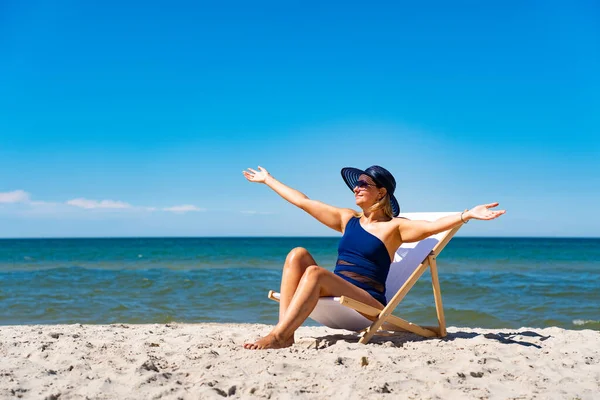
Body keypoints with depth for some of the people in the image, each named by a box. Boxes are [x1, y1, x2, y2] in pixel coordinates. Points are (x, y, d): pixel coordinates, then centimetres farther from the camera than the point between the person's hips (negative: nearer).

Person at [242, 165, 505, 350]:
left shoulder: (394, 227, 2)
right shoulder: (347, 219, 17)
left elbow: (431, 226, -16)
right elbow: (302, 202, 23)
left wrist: (468, 214, -33)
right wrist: (268, 179, 28)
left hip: (368, 304, -5)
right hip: (335, 299, 6)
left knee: (314, 272, -29)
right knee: (298, 254, -17)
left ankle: (276, 337, -33)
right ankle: (285, 332, -28)